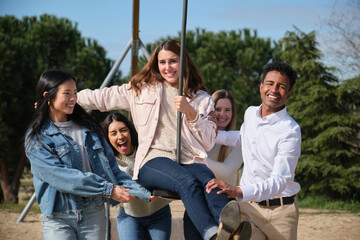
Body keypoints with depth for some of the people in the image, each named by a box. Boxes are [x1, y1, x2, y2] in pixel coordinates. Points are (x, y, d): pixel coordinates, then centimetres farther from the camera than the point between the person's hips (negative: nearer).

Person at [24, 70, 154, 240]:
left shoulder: (88, 128, 12)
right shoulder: (36, 138, -4)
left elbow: (111, 167, 10)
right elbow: (61, 176, -16)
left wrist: (141, 191, -4)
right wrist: (107, 189, -20)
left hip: (94, 213, 4)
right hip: (58, 218, -4)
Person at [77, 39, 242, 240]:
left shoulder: (201, 98, 22)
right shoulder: (142, 89, 23)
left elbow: (209, 142, 14)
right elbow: (102, 98, 28)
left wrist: (190, 113, 0)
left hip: (190, 162, 2)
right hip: (154, 161, -2)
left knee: (208, 180, -38)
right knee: (188, 182, -38)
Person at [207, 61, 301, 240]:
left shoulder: (290, 131, -14)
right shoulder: (250, 113, 7)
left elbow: (279, 181, -23)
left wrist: (239, 191, -37)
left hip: (280, 211, -3)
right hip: (248, 207, 3)